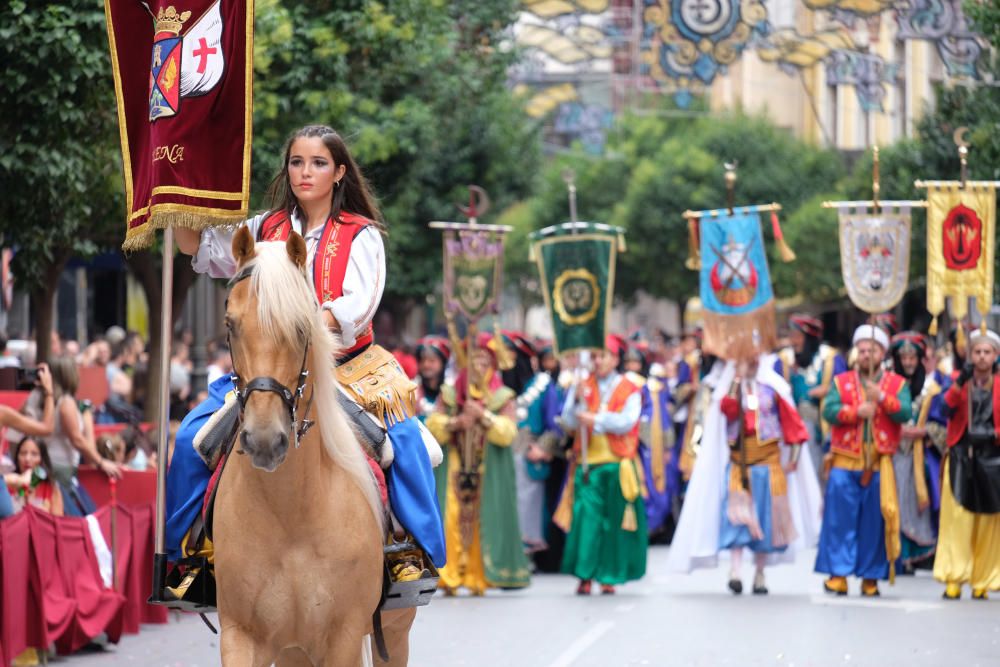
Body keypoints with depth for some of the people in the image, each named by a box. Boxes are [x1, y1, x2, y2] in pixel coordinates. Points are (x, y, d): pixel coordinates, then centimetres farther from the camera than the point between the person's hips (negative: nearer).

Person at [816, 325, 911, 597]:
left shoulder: (897, 384, 10)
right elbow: (829, 411, -3)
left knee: (875, 522, 1)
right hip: (845, 463, 0)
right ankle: (838, 574, -1)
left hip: (879, 464, 0)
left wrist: (882, 398, -18)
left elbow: (906, 413, -6)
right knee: (840, 520, -3)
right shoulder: (841, 381, 11)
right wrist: (856, 412, -16)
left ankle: (870, 577, 7)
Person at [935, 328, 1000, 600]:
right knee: (957, 519, -9)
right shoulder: (959, 380, 6)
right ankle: (954, 580, -10)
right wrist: (960, 383, -23)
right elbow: (946, 407, -11)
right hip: (961, 458, -1)